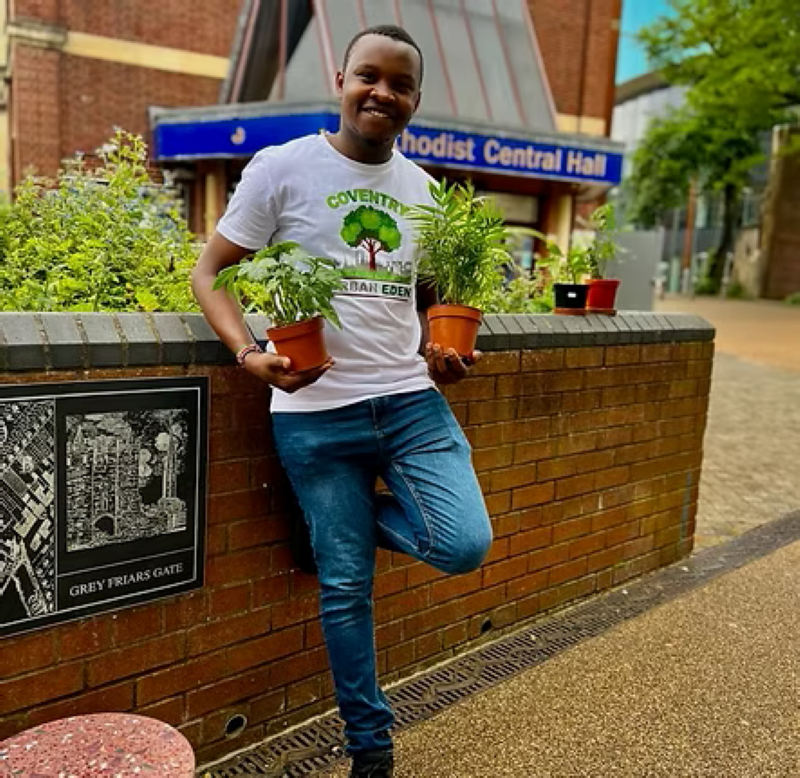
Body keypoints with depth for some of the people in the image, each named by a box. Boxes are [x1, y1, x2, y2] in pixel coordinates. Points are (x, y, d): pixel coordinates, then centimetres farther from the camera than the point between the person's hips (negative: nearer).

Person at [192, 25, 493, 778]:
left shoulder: (420, 187, 11)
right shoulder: (282, 167, -3)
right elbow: (208, 274, 0)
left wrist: (438, 351, 1)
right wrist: (252, 356, -18)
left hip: (411, 398, 4)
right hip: (315, 413, -3)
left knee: (464, 546, -12)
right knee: (345, 587, 6)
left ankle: (344, 519, 19)